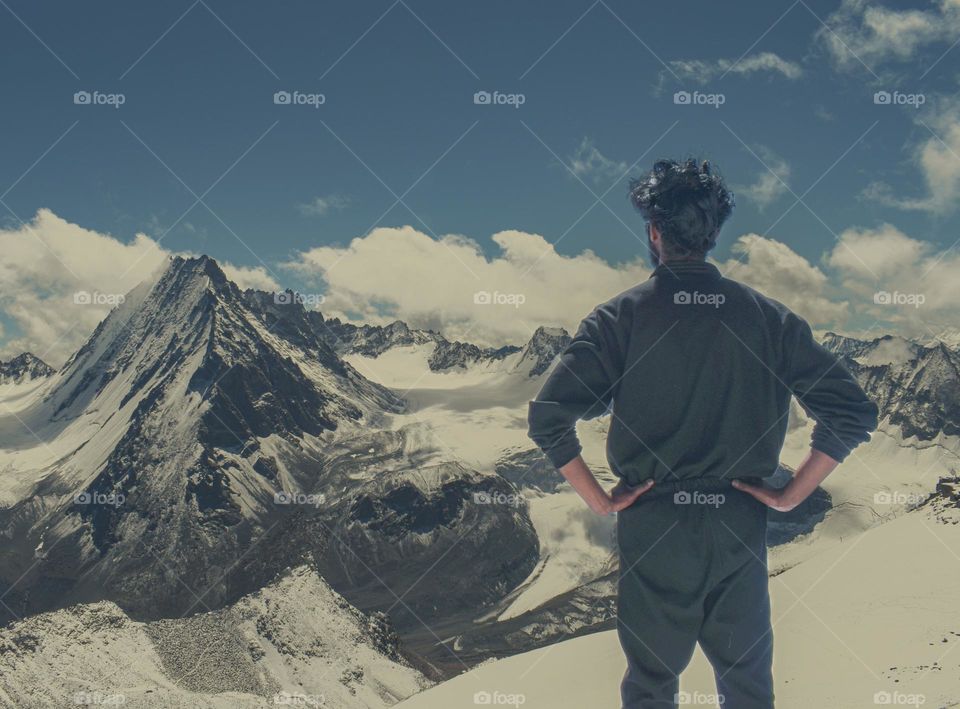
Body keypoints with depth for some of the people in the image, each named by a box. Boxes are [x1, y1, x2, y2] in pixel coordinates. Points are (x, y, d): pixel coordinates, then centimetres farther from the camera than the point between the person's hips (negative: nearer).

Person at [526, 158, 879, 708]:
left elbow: (548, 417, -15)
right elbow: (855, 412, -3)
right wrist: (791, 495, 1)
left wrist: (599, 499, -6)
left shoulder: (620, 317, -8)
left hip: (652, 524, -1)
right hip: (741, 525, 2)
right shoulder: (769, 317, -2)